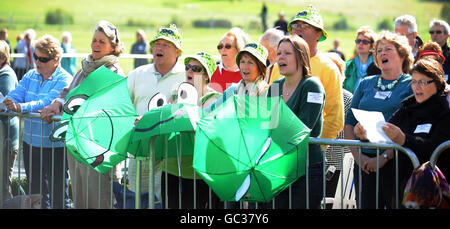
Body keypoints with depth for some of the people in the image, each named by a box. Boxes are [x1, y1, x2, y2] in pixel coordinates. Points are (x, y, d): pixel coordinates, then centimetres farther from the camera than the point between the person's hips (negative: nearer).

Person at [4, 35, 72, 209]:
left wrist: (21, 107, -36)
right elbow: (14, 96, 3)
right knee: (36, 190, 15)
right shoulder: (30, 76, 11)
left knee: (58, 194, -1)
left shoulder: (64, 80, -9)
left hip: (55, 145, -6)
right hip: (31, 143, 6)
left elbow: (47, 103, -23)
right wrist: (6, 103, -20)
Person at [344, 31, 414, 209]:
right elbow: (349, 122, 12)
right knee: (366, 205, 5)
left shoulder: (411, 85, 0)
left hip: (394, 162, -4)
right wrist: (357, 155, -2)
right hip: (364, 163, 4)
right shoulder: (365, 84, 15)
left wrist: (384, 157, -16)